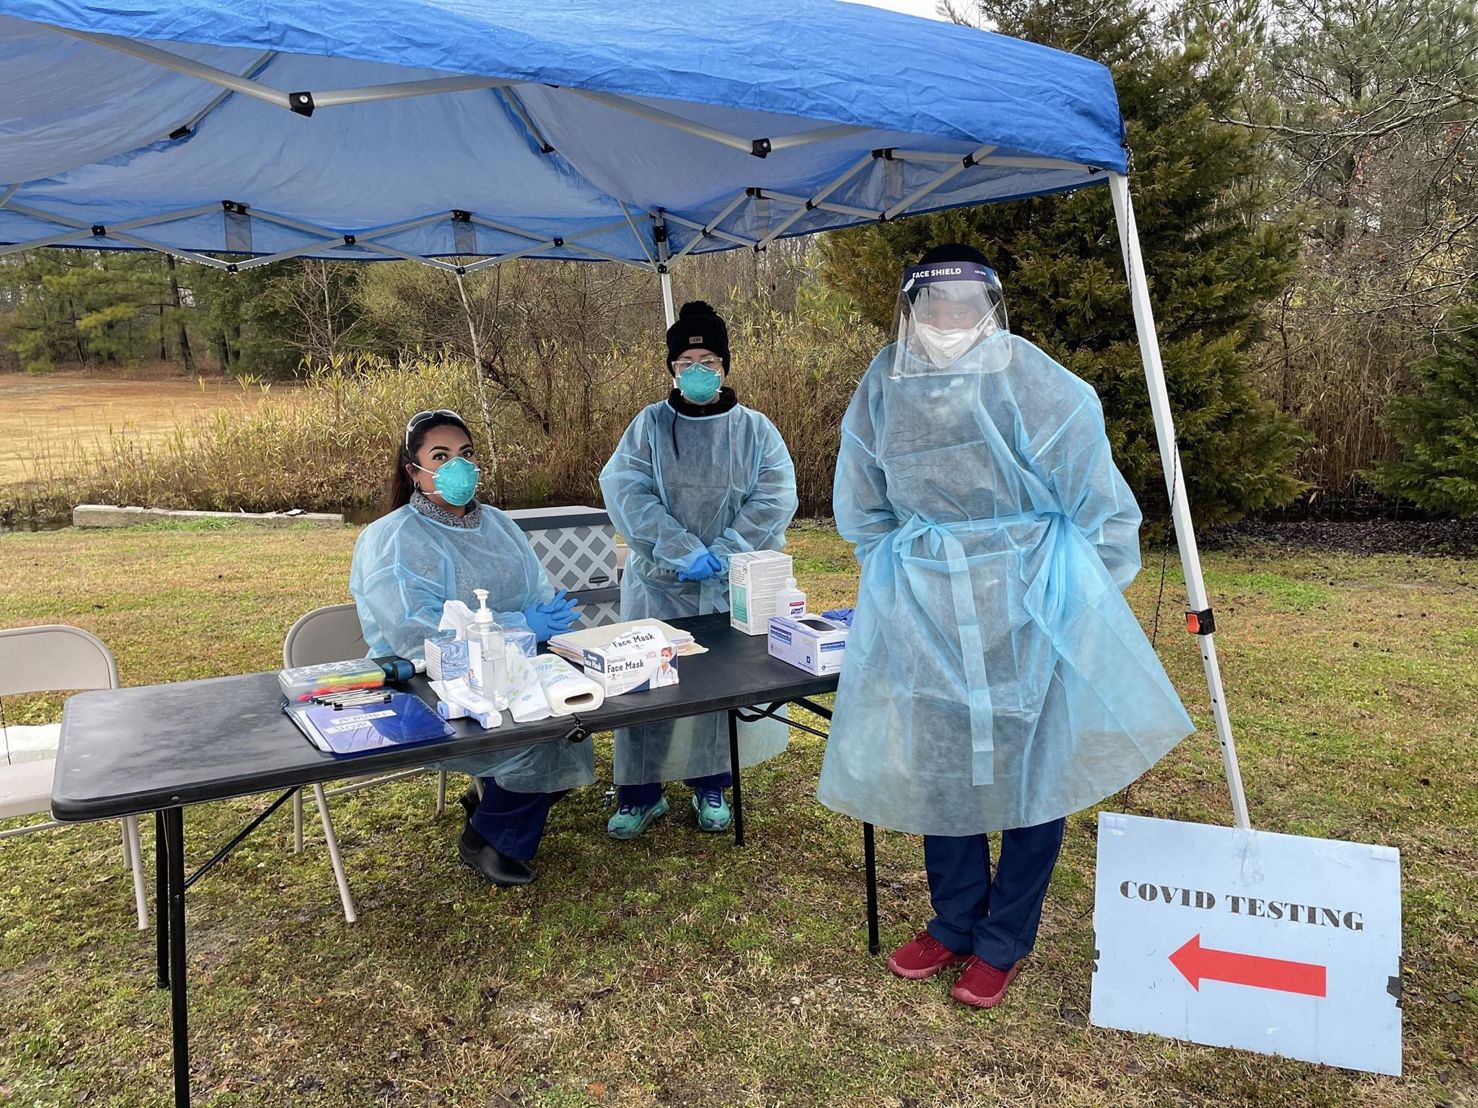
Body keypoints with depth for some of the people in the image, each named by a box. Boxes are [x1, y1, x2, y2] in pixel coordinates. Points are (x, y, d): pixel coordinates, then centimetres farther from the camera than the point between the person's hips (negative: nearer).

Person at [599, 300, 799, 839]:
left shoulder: (755, 430, 4)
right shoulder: (649, 426, 3)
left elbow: (775, 497, -7)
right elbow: (623, 490, -10)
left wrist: (723, 553, -18)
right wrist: (685, 551, -20)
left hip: (734, 589, 1)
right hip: (659, 584, 0)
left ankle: (710, 785, 26)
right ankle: (640, 793, 16)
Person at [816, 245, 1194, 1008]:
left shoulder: (1037, 387, -17)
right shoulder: (882, 388, -5)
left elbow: (1101, 507, -6)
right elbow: (860, 509, 12)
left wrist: (1086, 606, 1)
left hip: (1030, 609, -3)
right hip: (925, 610, 4)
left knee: (1031, 769, 7)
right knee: (936, 765, 12)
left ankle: (1004, 942, 27)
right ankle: (953, 921, 33)